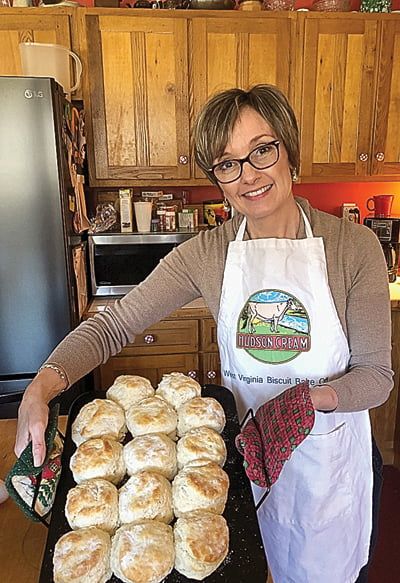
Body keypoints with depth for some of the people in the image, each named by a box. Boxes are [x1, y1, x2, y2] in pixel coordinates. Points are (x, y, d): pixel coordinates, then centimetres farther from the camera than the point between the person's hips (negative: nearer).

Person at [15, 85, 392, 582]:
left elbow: (376, 376, -11)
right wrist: (40, 388, -28)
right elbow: (115, 323, -13)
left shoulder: (354, 246, -16)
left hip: (329, 451, 0)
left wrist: (310, 398, -30)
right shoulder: (206, 253, -11)